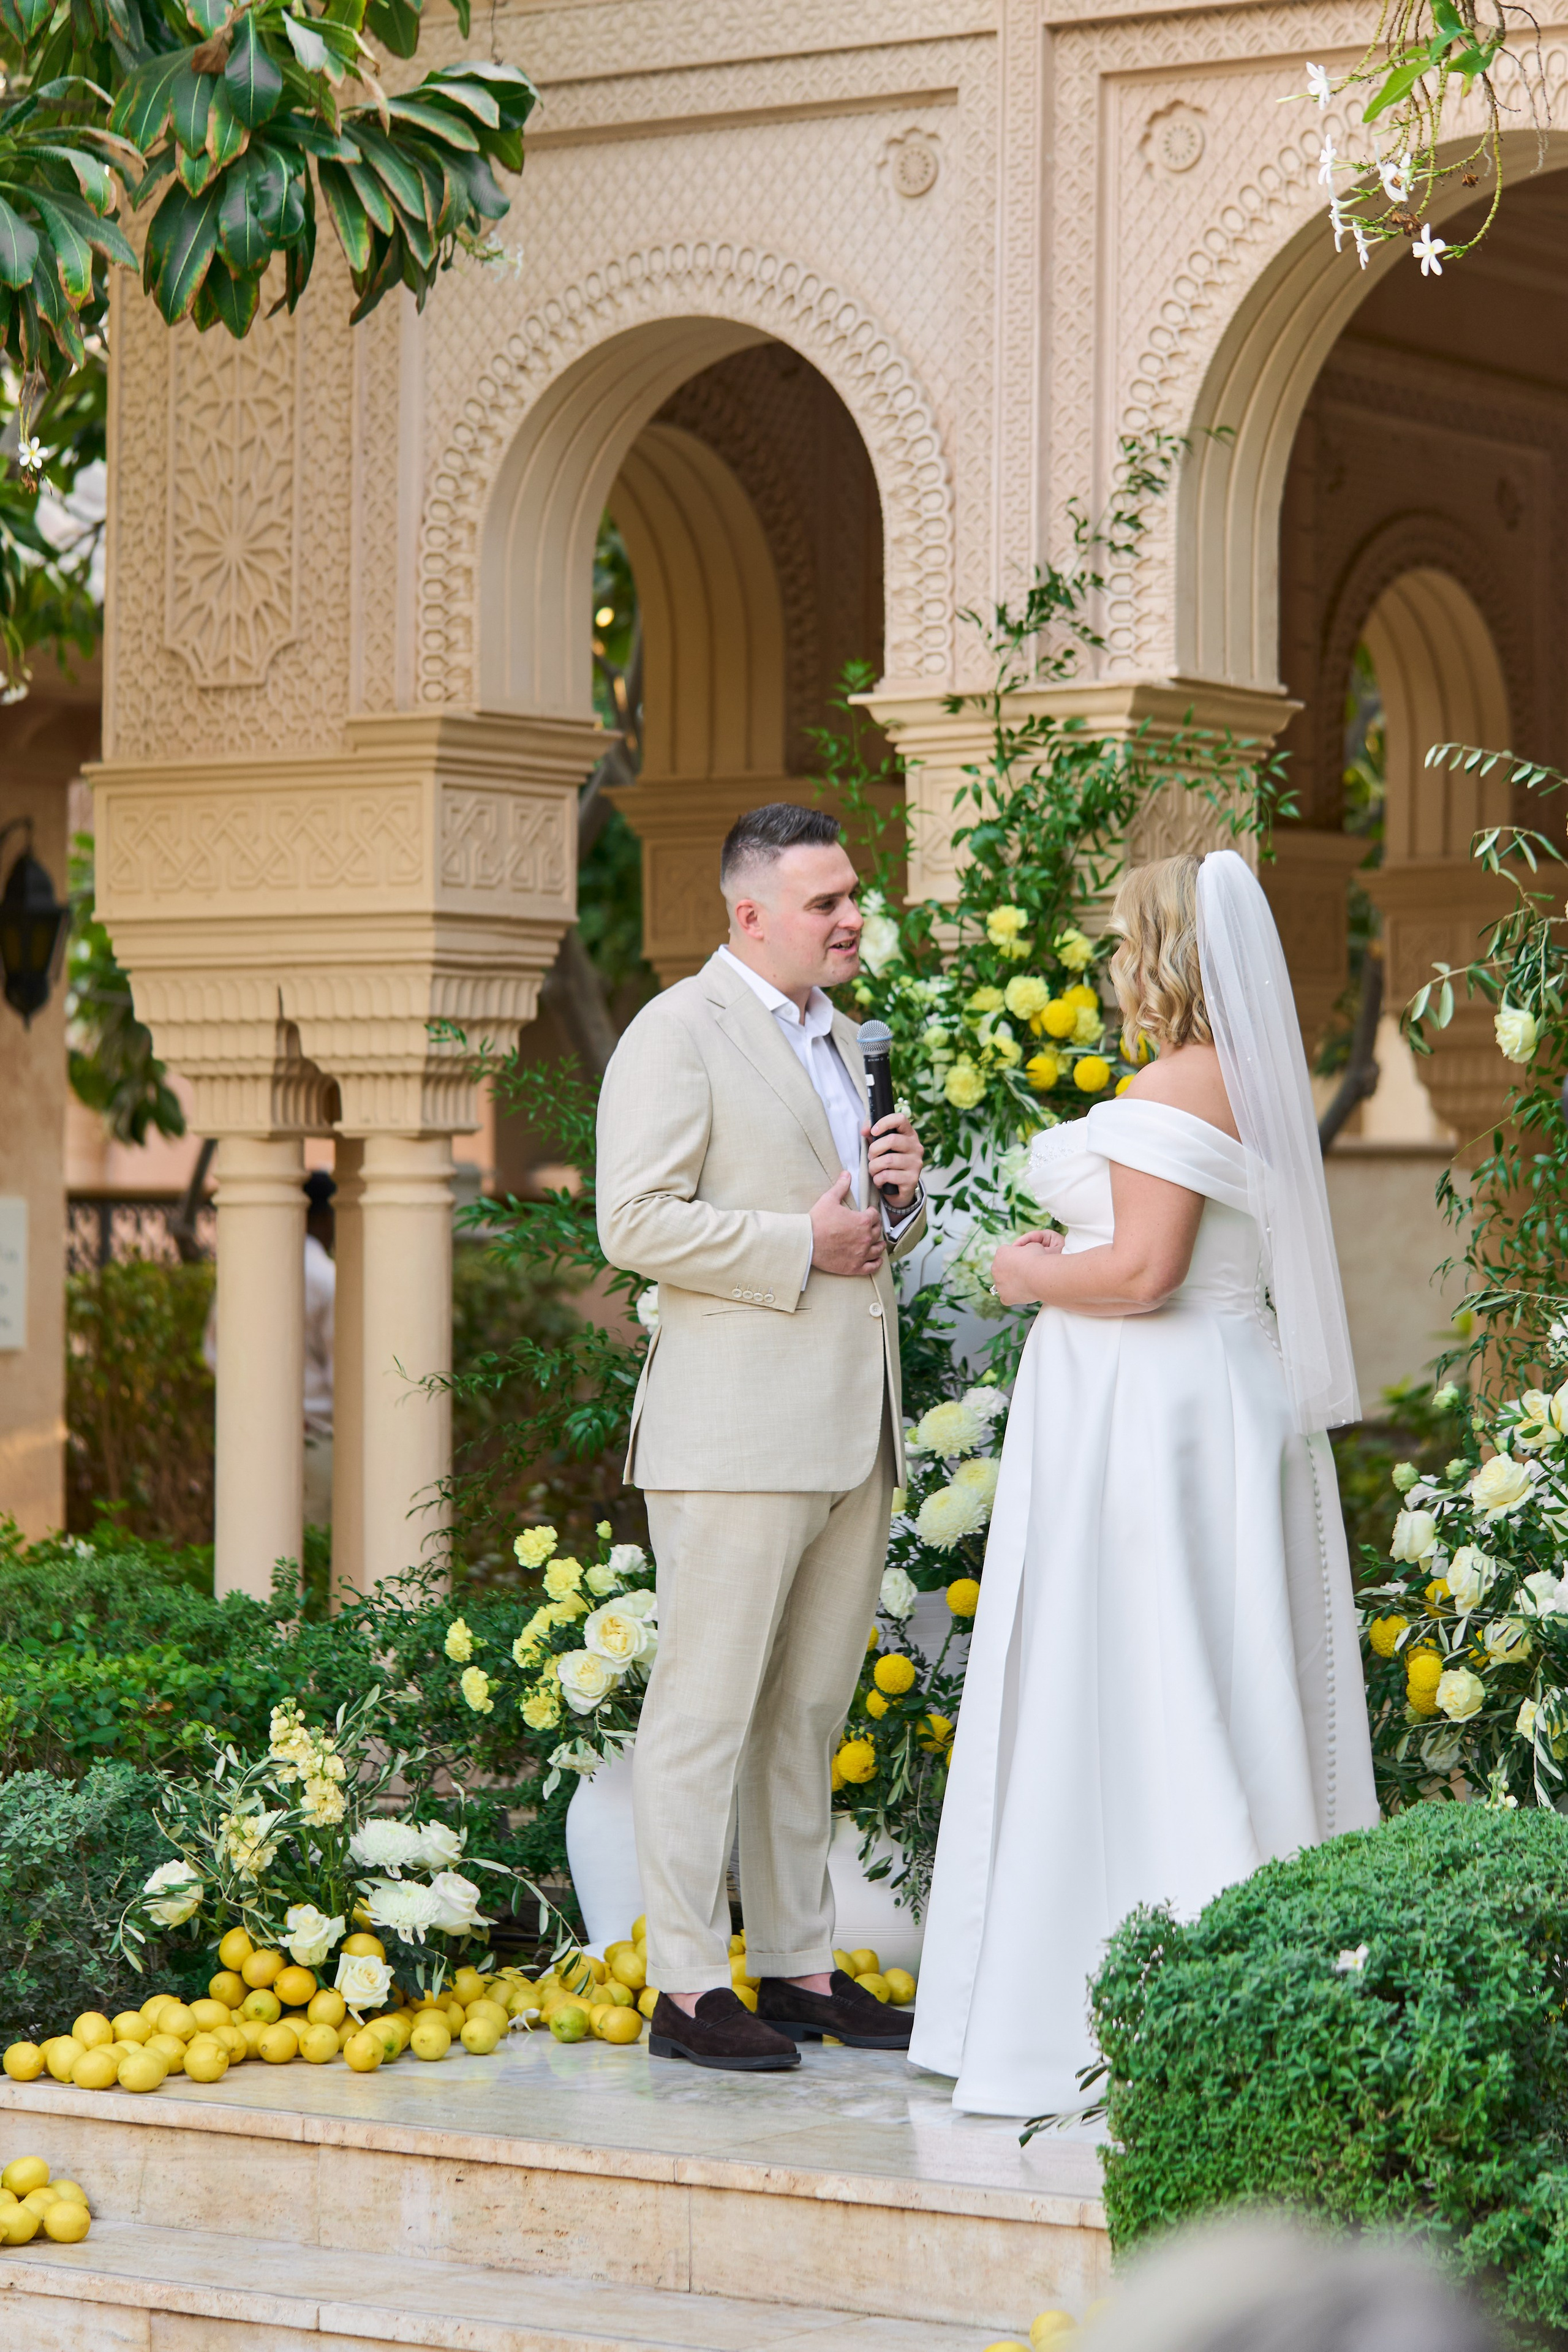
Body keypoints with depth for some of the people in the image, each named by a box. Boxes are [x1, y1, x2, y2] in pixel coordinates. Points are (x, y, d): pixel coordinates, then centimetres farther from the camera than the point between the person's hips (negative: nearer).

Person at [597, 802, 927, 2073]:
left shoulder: (842, 1038, 20)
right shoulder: (681, 1032, -6)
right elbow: (637, 1222, -16)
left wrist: (900, 1195, 6)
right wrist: (805, 1244, -16)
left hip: (853, 1434, 8)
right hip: (735, 1433, -8)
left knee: (812, 1712, 12)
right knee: (708, 1707, -6)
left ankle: (800, 1966, 18)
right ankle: (688, 1990, -4)